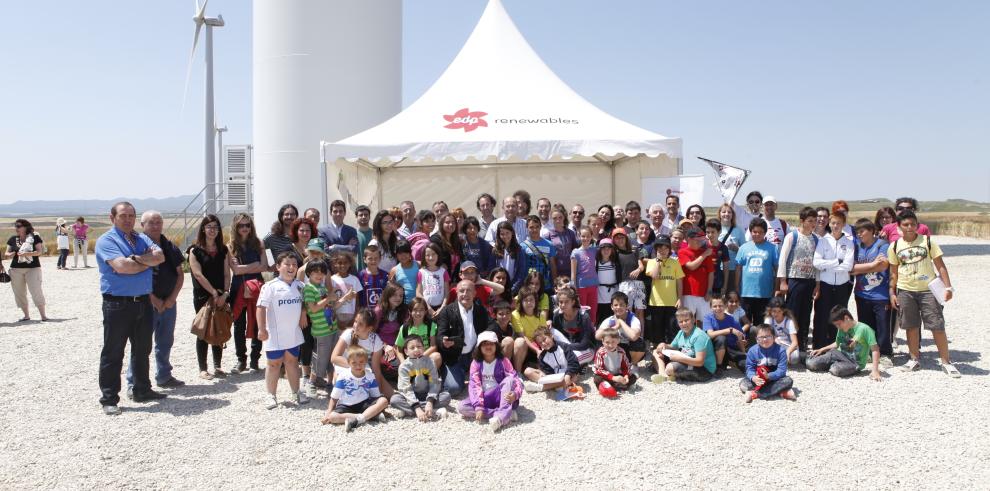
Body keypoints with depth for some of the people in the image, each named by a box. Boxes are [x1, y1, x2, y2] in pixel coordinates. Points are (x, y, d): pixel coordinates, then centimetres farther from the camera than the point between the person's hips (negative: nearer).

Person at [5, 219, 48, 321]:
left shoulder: (35, 237, -1)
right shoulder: (12, 239, 10)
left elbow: (39, 251, -8)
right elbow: (7, 253, 12)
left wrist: (27, 254, -23)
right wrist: (9, 255, -11)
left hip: (33, 268, -4)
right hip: (16, 269, 5)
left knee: (36, 291, -9)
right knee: (19, 293, 7)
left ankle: (43, 315, -5)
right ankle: (26, 315, 17)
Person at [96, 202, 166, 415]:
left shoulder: (142, 239, 14)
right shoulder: (106, 240, -6)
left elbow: (160, 257, -3)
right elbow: (121, 266, -21)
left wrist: (137, 258, -17)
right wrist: (148, 262, -7)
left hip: (143, 302, 7)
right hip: (118, 304, -6)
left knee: (142, 350, 16)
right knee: (113, 353, 1)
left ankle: (143, 391, 28)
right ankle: (109, 399, 8)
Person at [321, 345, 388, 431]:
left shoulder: (370, 377, -2)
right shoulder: (343, 376, -8)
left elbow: (376, 396, 1)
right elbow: (334, 397, -3)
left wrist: (378, 408, -17)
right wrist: (328, 412, -12)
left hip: (364, 404, 1)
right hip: (346, 406, -1)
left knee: (384, 401, -23)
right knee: (332, 417, -32)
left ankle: (358, 419, -34)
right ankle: (372, 415, -31)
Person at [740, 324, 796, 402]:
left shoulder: (780, 350, -11)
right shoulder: (752, 351, -7)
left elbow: (782, 370, -16)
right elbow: (749, 368, -8)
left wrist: (768, 376, -34)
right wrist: (753, 377, -33)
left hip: (774, 380, 0)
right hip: (758, 380, 0)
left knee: (788, 381, -29)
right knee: (743, 383, -25)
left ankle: (755, 393, -33)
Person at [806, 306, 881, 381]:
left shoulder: (864, 329, -17)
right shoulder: (841, 330, 4)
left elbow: (875, 349, -17)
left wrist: (875, 370, -25)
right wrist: (821, 350, 9)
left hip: (855, 363, -4)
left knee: (836, 370, -36)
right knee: (811, 364, -18)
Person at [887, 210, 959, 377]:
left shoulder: (927, 241, -2)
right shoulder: (895, 246, 3)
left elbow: (940, 266, 0)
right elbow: (893, 272, 9)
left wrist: (948, 287, -8)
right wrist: (892, 293, 4)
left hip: (928, 290, -2)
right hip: (905, 291, 2)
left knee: (937, 326, -3)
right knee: (911, 326, 8)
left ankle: (946, 362, 7)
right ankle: (915, 359, 21)